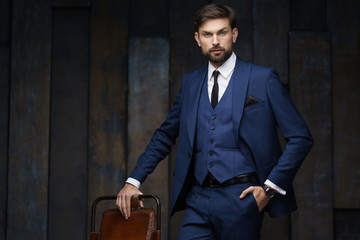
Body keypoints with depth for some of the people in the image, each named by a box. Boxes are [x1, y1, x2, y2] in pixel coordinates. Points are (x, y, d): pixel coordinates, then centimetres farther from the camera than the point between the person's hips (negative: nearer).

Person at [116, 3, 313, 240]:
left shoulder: (264, 78, 0)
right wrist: (134, 181, 11)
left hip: (241, 200, -4)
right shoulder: (190, 82, 14)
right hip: (198, 200, 4)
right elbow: (165, 135, 21)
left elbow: (301, 138, -1)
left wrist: (271, 187, -7)